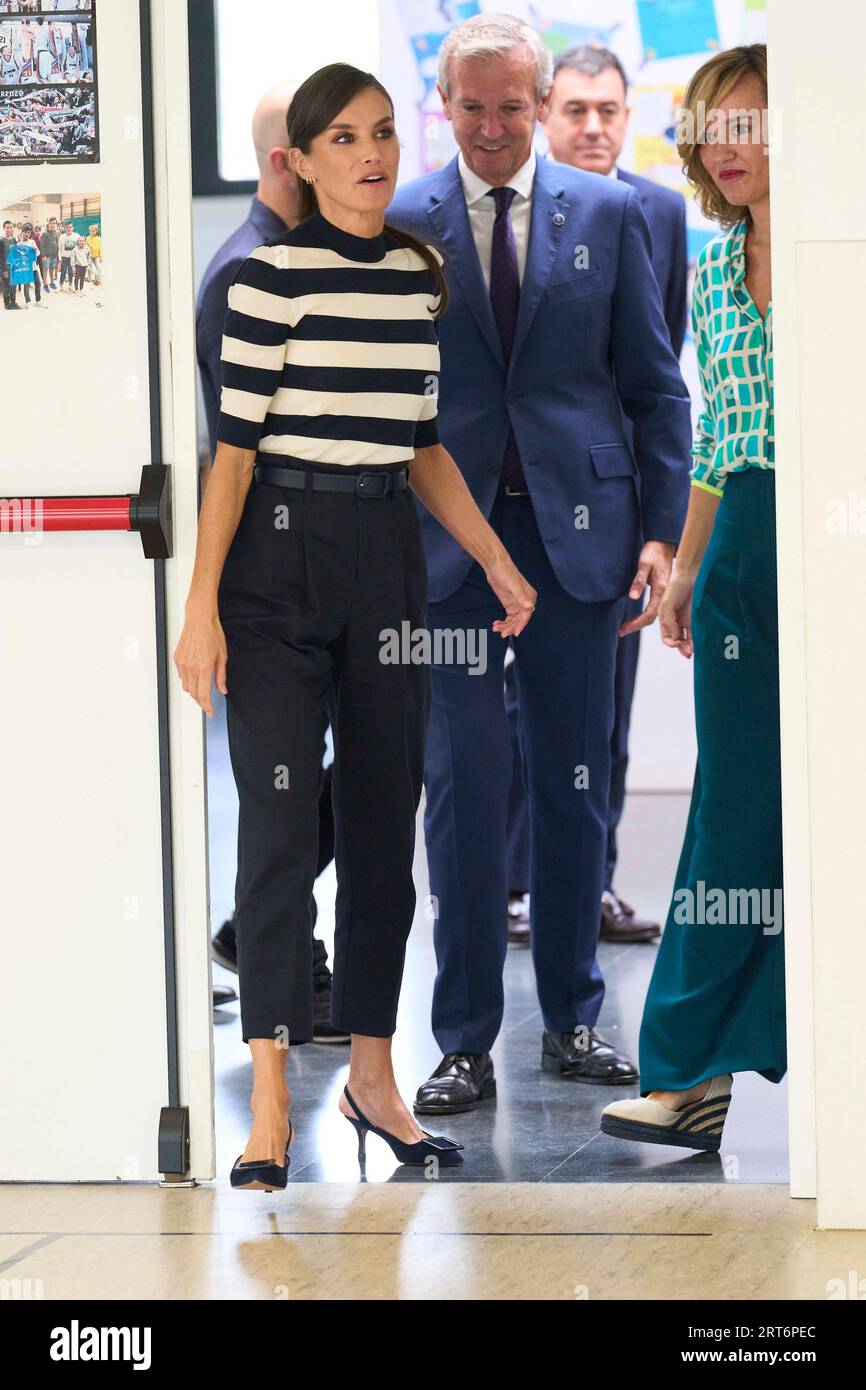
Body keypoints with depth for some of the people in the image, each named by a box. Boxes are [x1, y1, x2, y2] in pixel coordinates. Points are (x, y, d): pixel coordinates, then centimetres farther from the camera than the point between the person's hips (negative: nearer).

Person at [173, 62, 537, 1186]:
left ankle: (374, 1079, 19)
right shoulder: (274, 274, -8)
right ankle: (270, 1109, -5)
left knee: (385, 822, 9)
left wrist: (497, 563, 15)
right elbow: (235, 449, -9)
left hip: (390, 560, 6)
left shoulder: (420, 272, 11)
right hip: (280, 558, -6)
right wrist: (201, 607, -13)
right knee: (280, 826, -7)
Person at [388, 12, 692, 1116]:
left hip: (579, 529, 1)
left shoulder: (607, 214, 5)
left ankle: (572, 1021, 19)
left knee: (575, 781, 7)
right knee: (463, 786, -2)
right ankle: (465, 1043, 5)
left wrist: (661, 526, 0)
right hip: (449, 537, -1)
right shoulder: (399, 224, 2)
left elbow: (654, 384, 7)